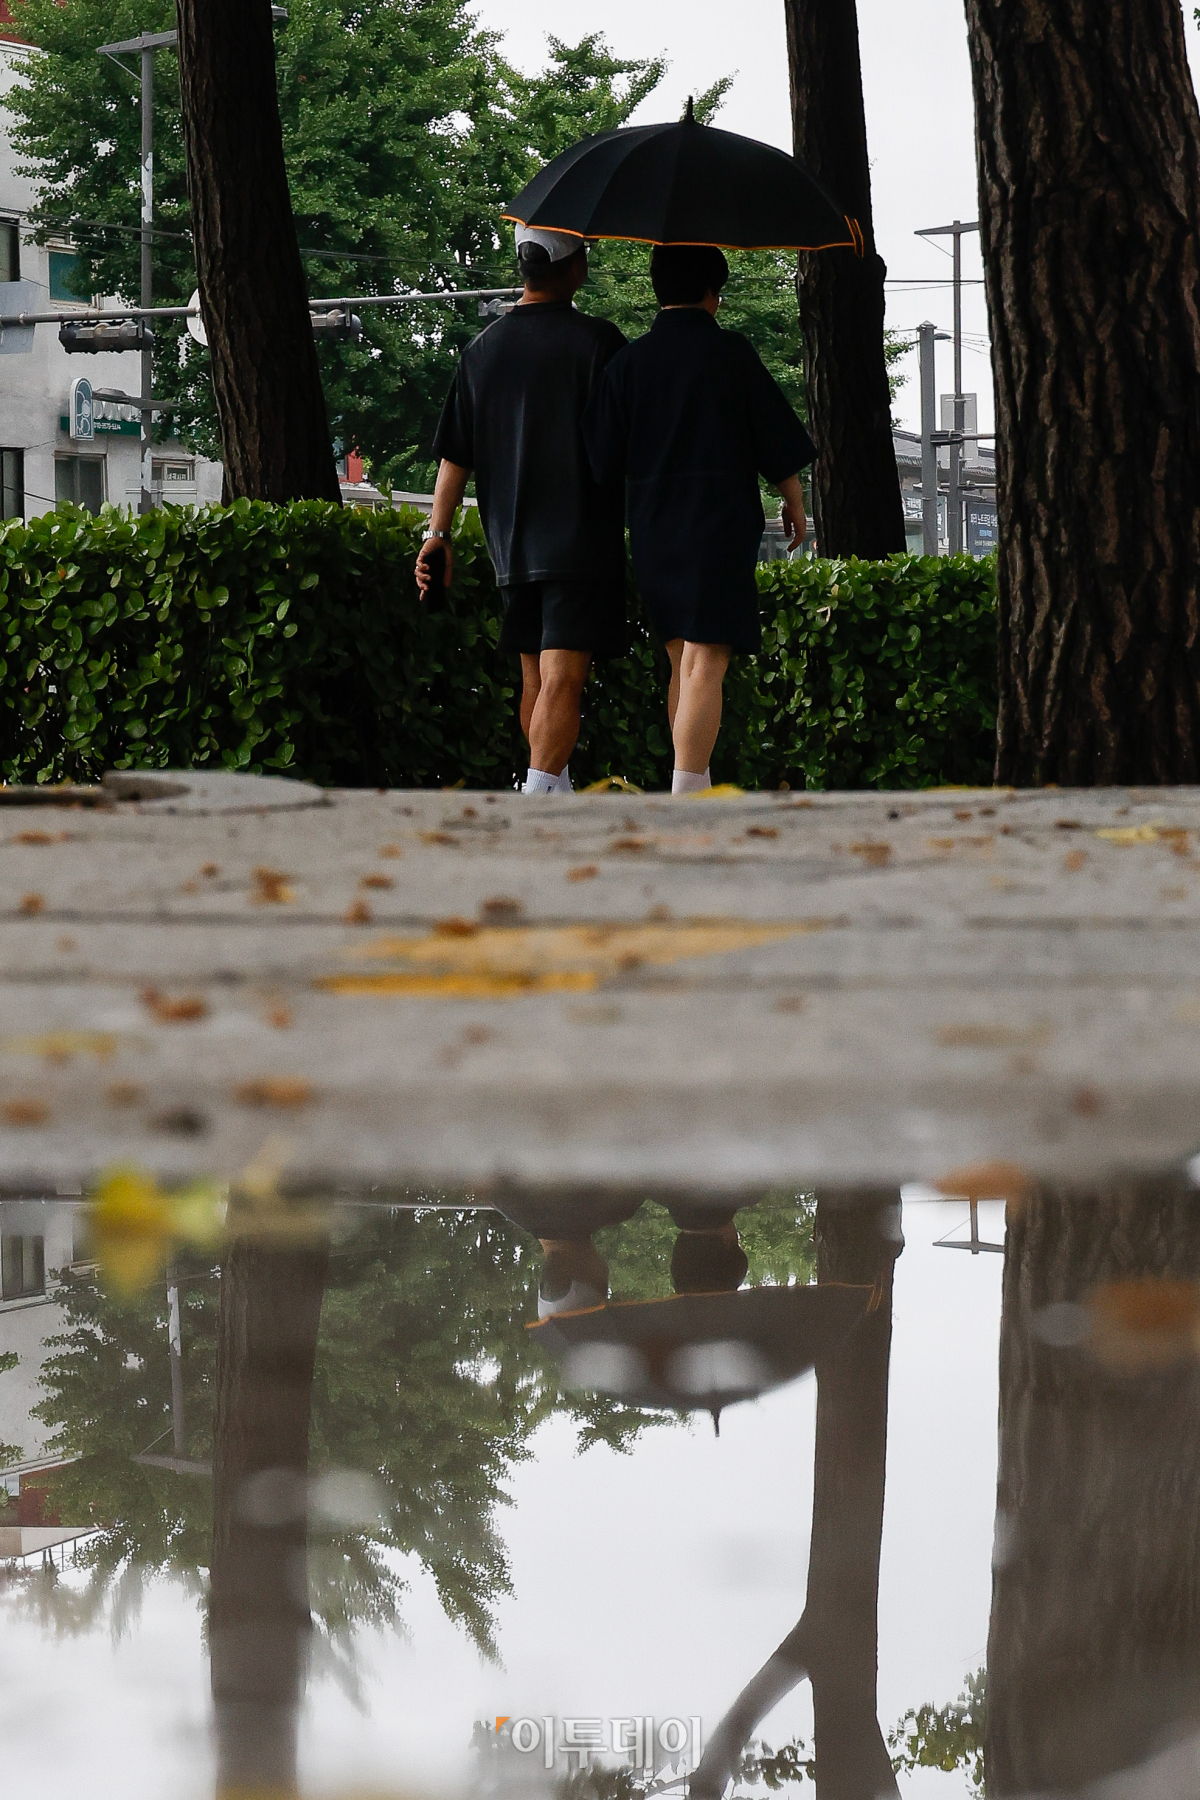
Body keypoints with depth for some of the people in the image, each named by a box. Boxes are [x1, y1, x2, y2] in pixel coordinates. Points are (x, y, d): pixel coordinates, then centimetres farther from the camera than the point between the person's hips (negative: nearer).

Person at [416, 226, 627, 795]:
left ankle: (556, 791, 27)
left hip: (510, 543, 6)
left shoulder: (482, 348, 8)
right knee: (563, 677, -12)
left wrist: (438, 532, 13)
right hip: (581, 541, -6)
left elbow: (454, 455, 8)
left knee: (535, 679, 16)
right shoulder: (597, 341, -7)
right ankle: (540, 799, -24)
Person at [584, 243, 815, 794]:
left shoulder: (629, 360, 4)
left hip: (651, 526, 5)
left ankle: (693, 786, 19)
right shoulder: (731, 352, -5)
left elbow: (602, 459, 5)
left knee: (681, 660, 16)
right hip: (722, 520, -4)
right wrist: (794, 502, 13)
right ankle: (687, 793, -18)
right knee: (706, 661, -9)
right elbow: (778, 440, -2)